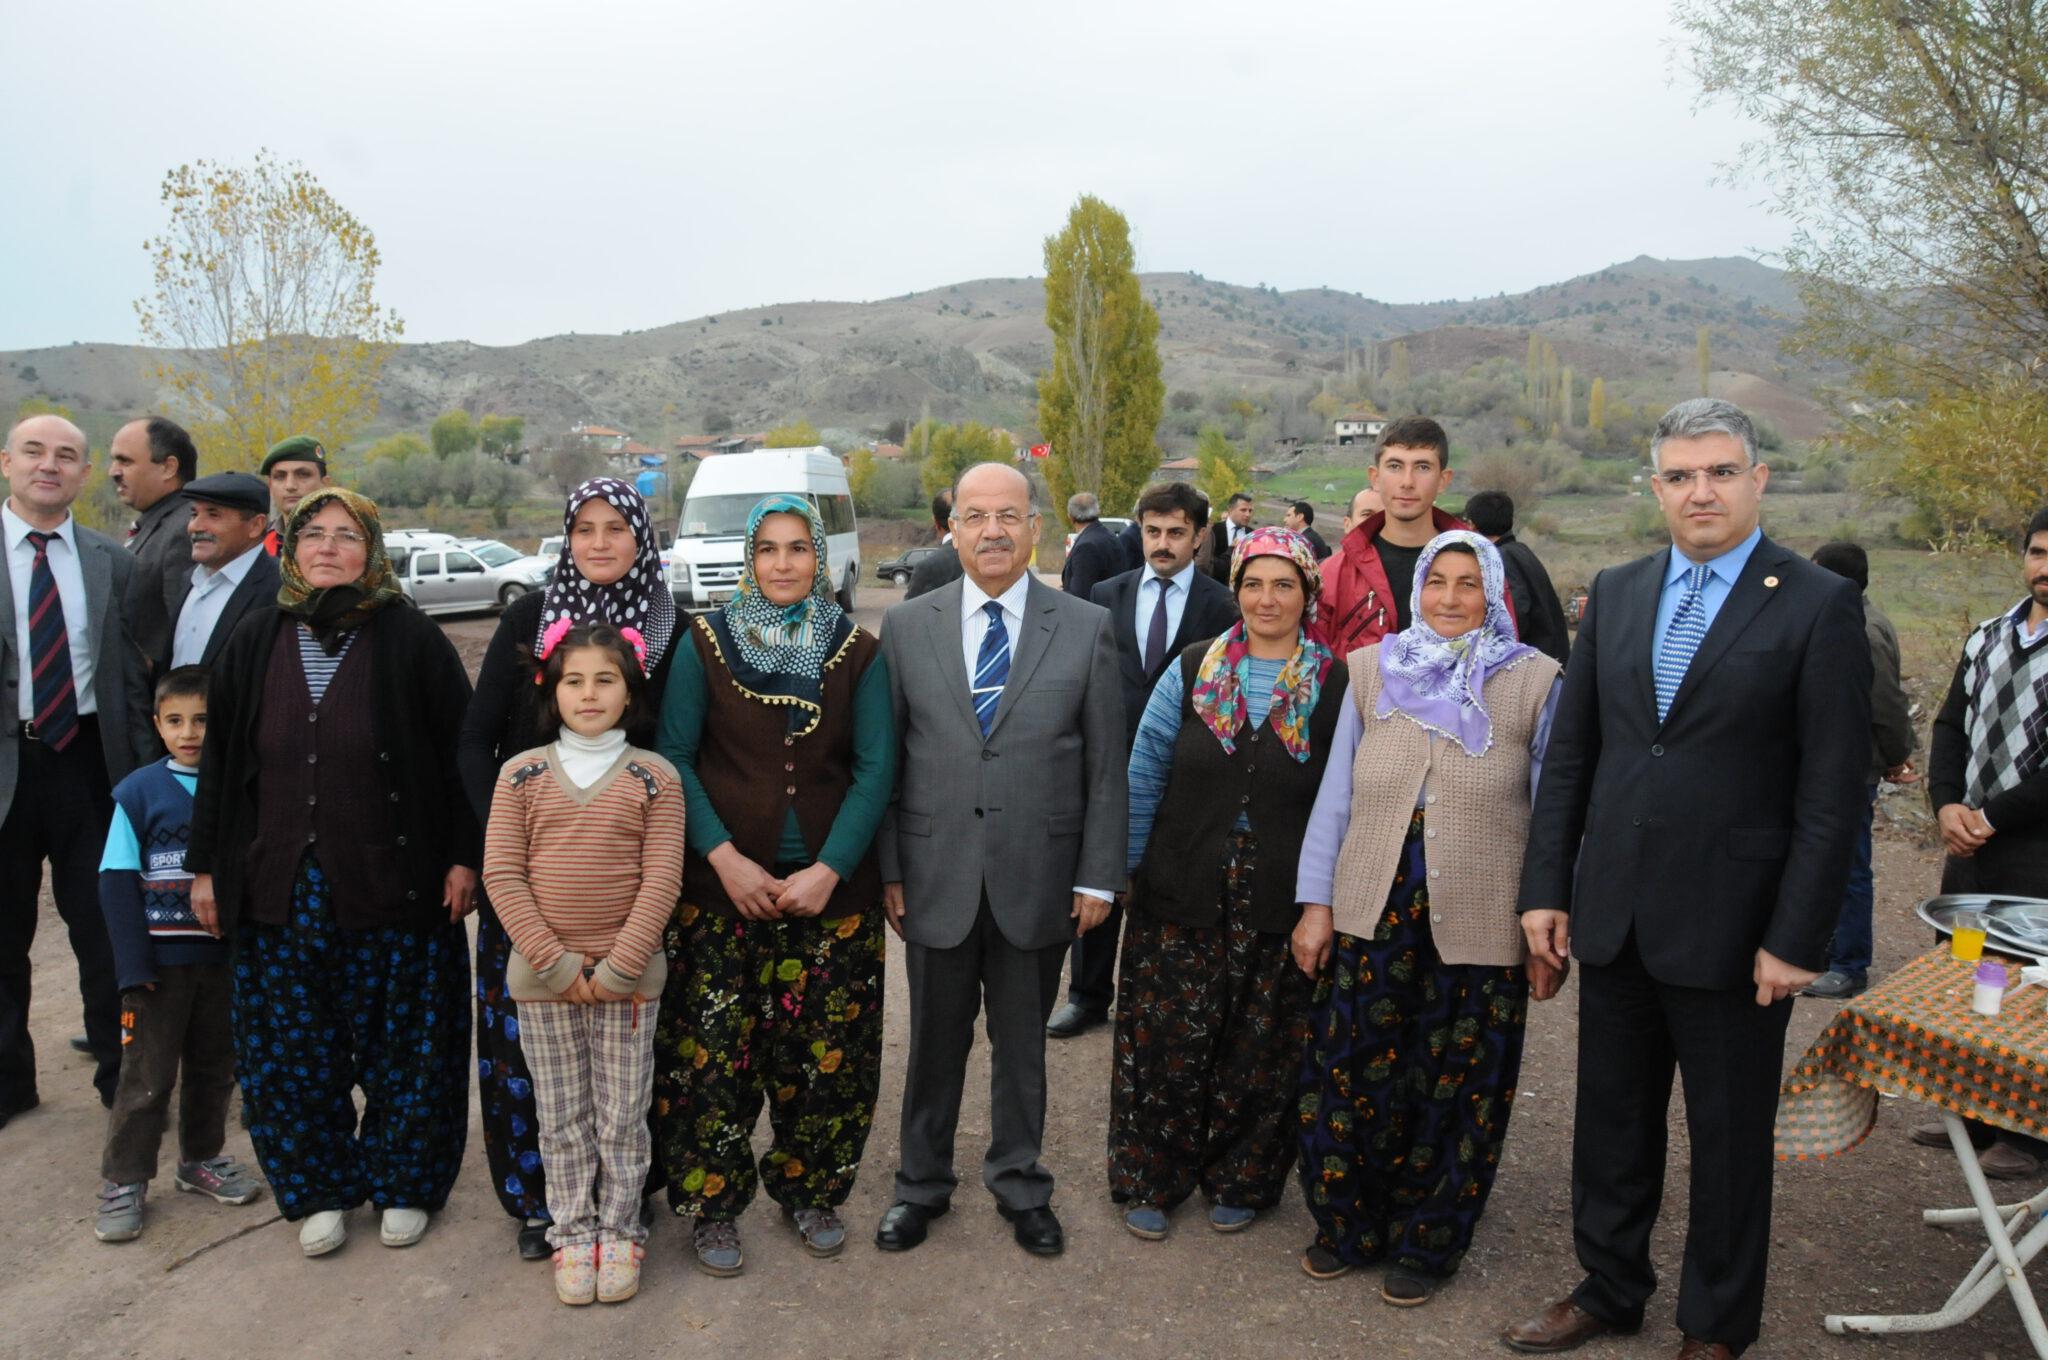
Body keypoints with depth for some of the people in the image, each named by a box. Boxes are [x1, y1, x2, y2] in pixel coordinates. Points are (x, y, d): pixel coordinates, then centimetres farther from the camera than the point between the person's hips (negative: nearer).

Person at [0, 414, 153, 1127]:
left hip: (88, 760, 1)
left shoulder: (111, 562, 5)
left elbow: (131, 676, 7)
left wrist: (146, 770, 3)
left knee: (106, 931, 8)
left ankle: (122, 1074, 23)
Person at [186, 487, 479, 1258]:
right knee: (291, 1050, 10)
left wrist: (464, 855, -8)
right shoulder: (256, 643, 7)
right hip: (278, 892, 4)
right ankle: (320, 1189, 27)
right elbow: (219, 760, 12)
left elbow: (461, 752, -4)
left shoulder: (411, 640, -5)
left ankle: (403, 1184, 25)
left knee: (405, 1044, 6)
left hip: (391, 887, -3)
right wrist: (206, 866, 10)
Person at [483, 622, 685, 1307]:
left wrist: (617, 968, -14)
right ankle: (573, 1235, 28)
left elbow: (661, 880, -8)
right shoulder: (522, 774, 0)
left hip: (627, 976, -1)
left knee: (623, 1117, 9)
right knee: (561, 1118, 13)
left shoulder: (654, 777, -3)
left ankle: (619, 1232, 26)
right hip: (542, 977, 1)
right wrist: (555, 963, -11)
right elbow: (501, 874, -4)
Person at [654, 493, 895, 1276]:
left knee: (827, 1053, 5)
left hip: (830, 885, 1)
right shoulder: (705, 644, 2)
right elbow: (673, 757, -2)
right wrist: (724, 858, -12)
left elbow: (876, 769, -1)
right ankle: (713, 1204, 21)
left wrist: (830, 869, -12)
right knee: (711, 1051, -1)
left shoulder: (859, 653, 3)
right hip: (721, 885, -1)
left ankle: (809, 1191, 28)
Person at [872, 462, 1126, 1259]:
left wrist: (1099, 877, -3)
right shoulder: (905, 627, 1)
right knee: (935, 1042, 14)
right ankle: (922, 1184, 35)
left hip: (1038, 879, 0)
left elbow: (1105, 764, 0)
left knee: (1022, 1043, 15)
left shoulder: (1087, 629, -1)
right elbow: (884, 758, 2)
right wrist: (888, 869, 0)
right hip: (936, 878, 1)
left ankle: (1020, 1185, 35)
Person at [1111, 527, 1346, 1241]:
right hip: (1183, 896, 1)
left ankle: (1239, 1181, 32)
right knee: (1166, 1042, 6)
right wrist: (1126, 865, 1)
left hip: (1279, 908, 0)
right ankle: (1150, 1178, 26)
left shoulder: (1334, 686, -2)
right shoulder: (1192, 670, 1)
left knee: (1260, 1050, 11)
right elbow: (1145, 772, 4)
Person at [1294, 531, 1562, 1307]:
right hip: (1371, 914, 2)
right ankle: (1347, 1227, 31)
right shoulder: (1371, 671, 5)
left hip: (1479, 924, -1)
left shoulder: (1534, 683, -1)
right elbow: (1334, 797, 5)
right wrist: (1316, 904, 2)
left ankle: (1427, 1243, 31)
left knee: (1455, 1089, 10)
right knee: (1352, 1074, 8)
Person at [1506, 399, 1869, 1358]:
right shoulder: (1615, 593, 6)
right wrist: (1546, 886, 3)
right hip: (1613, 913, 4)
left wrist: (1795, 936, -13)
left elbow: (1831, 791, -10)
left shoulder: (1817, 605, -8)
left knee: (1730, 1136, 13)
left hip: (1731, 926, -4)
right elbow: (1569, 752, 7)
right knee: (1610, 1119, 17)